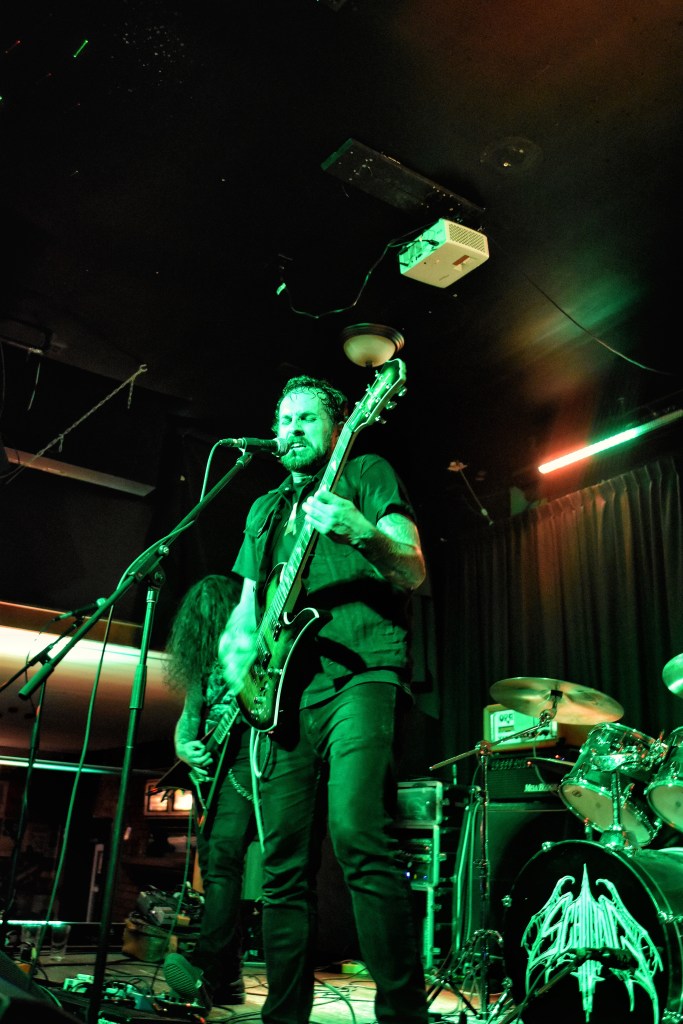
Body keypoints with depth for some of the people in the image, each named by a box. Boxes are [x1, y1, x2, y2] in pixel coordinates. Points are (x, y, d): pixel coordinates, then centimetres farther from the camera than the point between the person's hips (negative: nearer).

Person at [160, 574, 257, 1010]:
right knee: (213, 861, 8)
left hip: (245, 755, -8)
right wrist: (184, 745, 4)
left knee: (222, 855, -21)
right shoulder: (205, 656, 20)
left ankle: (206, 970, -28)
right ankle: (228, 978, 15)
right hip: (211, 766, 8)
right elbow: (188, 715, 23)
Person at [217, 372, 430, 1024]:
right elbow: (247, 602, 28)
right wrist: (237, 650, 6)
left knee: (357, 836, -22)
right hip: (282, 688, 6)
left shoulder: (367, 473, 10)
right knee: (284, 866, 4)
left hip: (357, 677, -6)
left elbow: (412, 572, -4)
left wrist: (361, 532, -24)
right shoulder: (265, 509, 27)